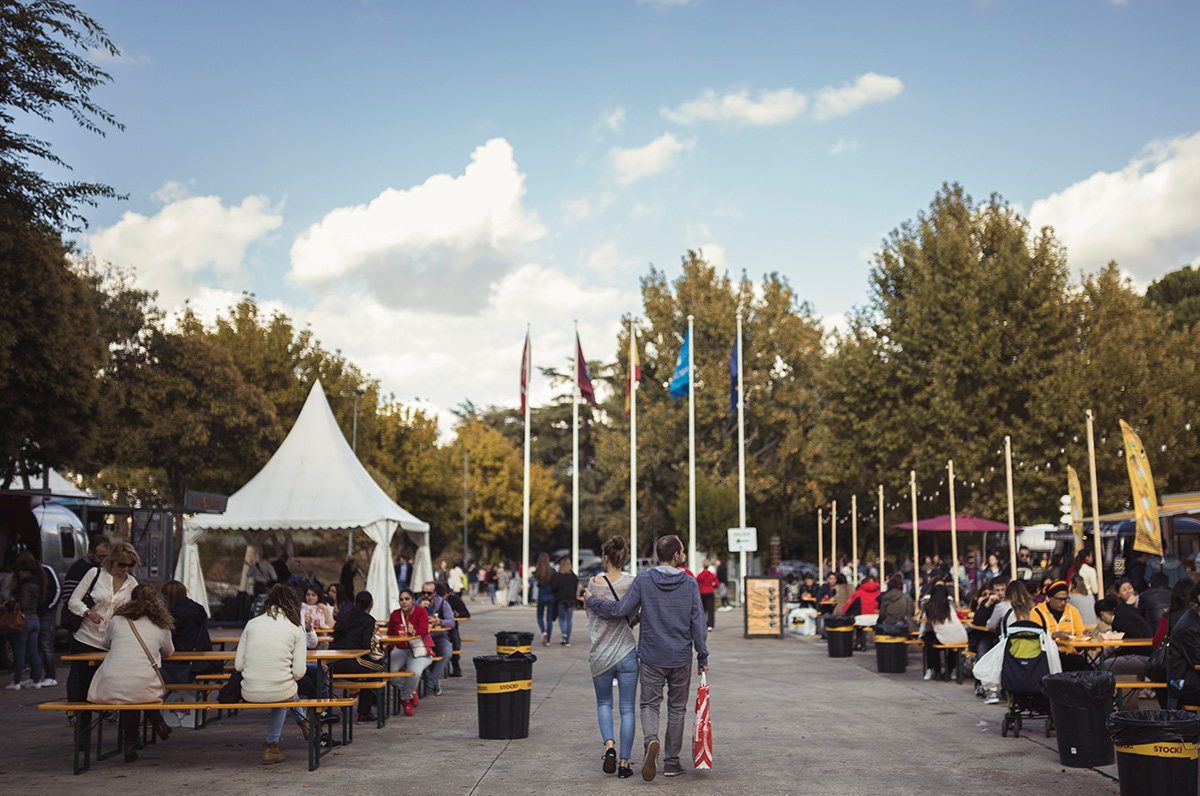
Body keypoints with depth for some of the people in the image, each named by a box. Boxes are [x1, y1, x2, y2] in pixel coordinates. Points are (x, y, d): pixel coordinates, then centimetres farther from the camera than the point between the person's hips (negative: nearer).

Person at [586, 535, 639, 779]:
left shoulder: (593, 583, -7)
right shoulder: (632, 583, -8)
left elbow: (591, 617, 3)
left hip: (600, 654, 0)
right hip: (627, 652, 0)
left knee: (604, 703, 20)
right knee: (628, 709, 8)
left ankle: (609, 745, -3)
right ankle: (624, 763, 8)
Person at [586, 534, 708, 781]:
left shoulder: (643, 580, -6)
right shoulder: (690, 583, -4)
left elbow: (620, 610, -10)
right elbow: (698, 624, -4)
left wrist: (590, 601, 5)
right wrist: (703, 658, 5)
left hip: (652, 657, 0)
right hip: (681, 658, 1)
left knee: (650, 705, 10)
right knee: (676, 708, 13)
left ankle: (651, 740, -19)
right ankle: (671, 762, 17)